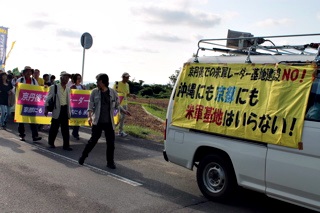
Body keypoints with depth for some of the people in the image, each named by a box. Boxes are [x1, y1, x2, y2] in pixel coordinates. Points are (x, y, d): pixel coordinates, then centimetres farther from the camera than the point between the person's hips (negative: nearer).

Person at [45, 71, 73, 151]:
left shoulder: (68, 89, 12)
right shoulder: (54, 87, -4)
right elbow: (48, 98, -3)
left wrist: (69, 110, 13)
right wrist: (46, 108, -9)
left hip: (65, 110, 4)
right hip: (57, 110, -4)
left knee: (65, 129, 2)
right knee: (54, 128, 6)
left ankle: (66, 145, 5)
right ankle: (51, 142, 24)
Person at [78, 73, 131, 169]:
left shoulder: (113, 92, -1)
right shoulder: (94, 92, -2)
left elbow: (117, 105, 9)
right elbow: (90, 106, -2)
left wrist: (124, 111, -5)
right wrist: (89, 116, -15)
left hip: (109, 122, 1)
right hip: (97, 122, -1)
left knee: (111, 142, 3)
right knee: (93, 140, 5)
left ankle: (110, 162, 17)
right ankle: (83, 156, 25)